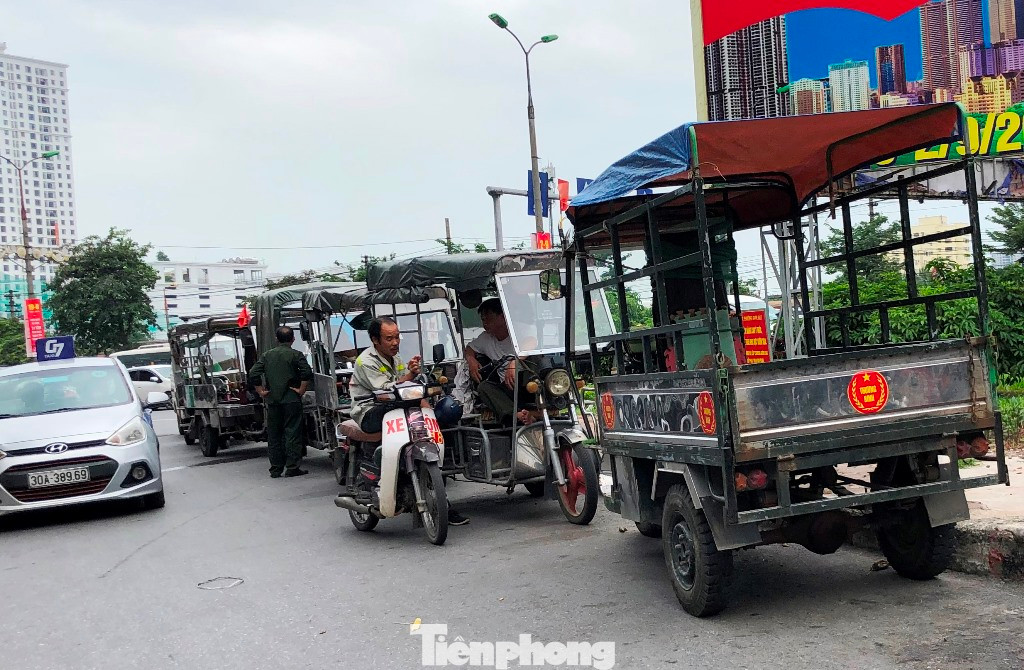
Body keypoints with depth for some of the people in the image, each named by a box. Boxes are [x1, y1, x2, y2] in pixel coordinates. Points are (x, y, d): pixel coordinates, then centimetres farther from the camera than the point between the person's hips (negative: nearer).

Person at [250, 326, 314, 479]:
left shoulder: (267, 355, 9)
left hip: (272, 400, 4)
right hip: (291, 400, -4)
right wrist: (301, 390, -9)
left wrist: (261, 391, 7)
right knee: (292, 433, 0)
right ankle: (292, 468, -3)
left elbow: (253, 373, 3)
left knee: (273, 435, 10)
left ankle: (275, 469, 13)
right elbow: (307, 373, -18)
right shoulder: (296, 355, -4)